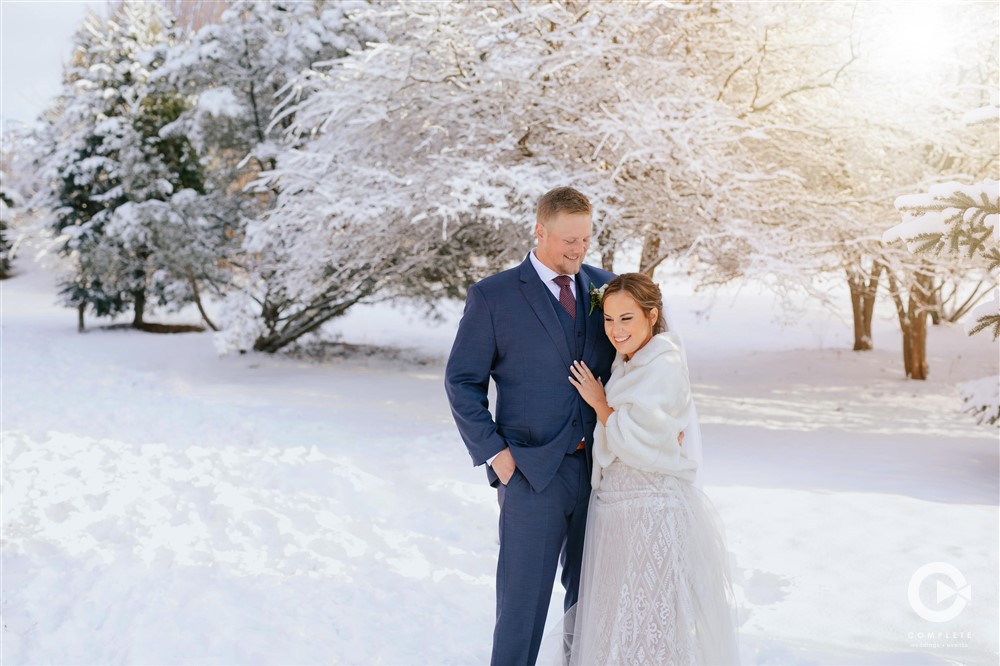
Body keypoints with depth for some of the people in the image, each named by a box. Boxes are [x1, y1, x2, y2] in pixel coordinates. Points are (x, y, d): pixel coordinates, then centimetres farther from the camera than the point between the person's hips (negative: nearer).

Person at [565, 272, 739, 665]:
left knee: (651, 627, 1)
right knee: (616, 628, 16)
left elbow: (632, 441, -19)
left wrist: (599, 402, -6)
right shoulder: (628, 364, 10)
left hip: (652, 513, -9)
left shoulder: (664, 367, -17)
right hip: (614, 510, 9)